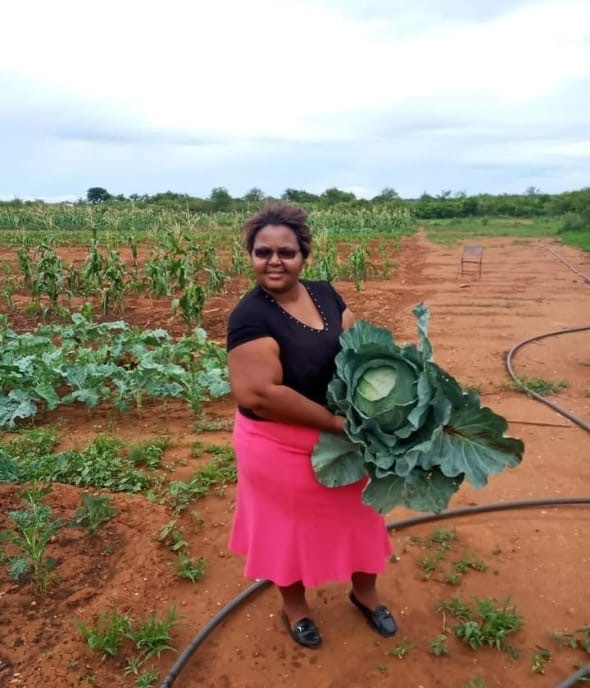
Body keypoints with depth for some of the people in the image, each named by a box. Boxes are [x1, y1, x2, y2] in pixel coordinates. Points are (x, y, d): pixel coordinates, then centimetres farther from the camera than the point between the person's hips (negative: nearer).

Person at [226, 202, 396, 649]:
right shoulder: (251, 317, -24)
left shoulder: (325, 294, -3)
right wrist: (336, 421, -26)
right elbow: (260, 393, -31)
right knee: (290, 525, 17)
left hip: (344, 437, 7)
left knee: (357, 514, 23)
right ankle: (295, 607, 46)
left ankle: (364, 592, 51)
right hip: (282, 446, -6)